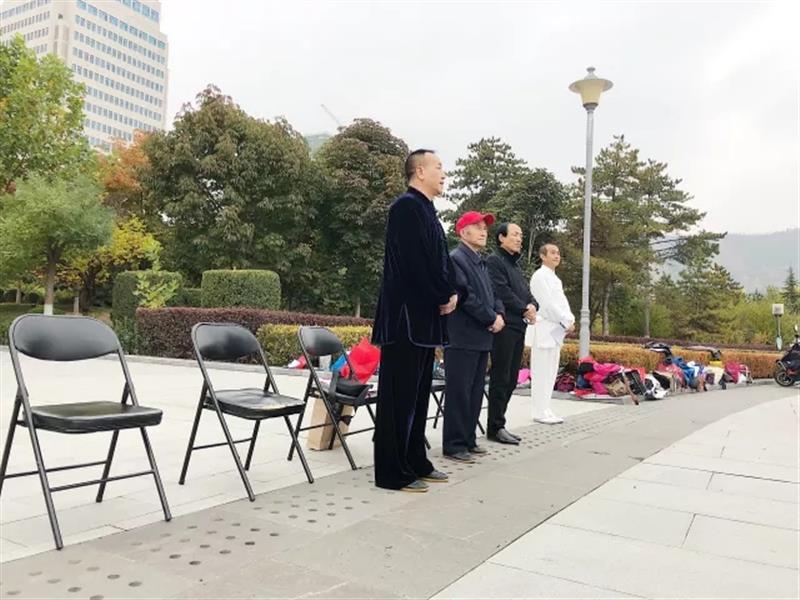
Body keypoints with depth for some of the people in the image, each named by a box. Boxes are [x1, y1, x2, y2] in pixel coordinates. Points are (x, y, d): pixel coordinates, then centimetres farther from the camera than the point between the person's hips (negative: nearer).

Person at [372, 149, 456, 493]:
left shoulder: (425, 209, 20)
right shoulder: (407, 206, -11)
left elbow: (439, 259, 19)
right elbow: (418, 261, -19)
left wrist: (450, 292, 2)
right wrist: (444, 297, -8)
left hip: (423, 316, 10)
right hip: (406, 316, -10)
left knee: (418, 394, 14)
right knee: (399, 395, -4)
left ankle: (415, 463, 24)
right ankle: (393, 473, 4)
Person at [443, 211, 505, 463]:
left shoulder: (481, 263, 20)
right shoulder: (456, 259, -9)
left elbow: (491, 294, 19)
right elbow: (465, 296, -18)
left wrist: (499, 314, -1)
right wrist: (491, 318, -11)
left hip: (481, 338, 9)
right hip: (462, 338, -9)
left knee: (476, 392, 12)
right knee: (459, 393, -5)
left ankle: (468, 440, 21)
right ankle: (454, 445, 2)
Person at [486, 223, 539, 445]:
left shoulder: (515, 264, 23)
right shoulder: (494, 261, -5)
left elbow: (526, 292, 18)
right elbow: (502, 292, -16)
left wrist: (533, 306, -3)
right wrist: (524, 308, -8)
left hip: (518, 327, 9)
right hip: (504, 326, -9)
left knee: (511, 380, 10)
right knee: (501, 379, -5)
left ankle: (498, 424, 17)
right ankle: (495, 427, 2)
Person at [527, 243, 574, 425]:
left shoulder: (554, 278, 20)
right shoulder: (540, 276, -9)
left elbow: (561, 301, 16)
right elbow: (547, 303, -17)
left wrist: (570, 320, -2)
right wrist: (566, 322, -13)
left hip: (555, 331, 9)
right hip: (544, 330, -9)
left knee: (550, 373, 10)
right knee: (541, 373, -5)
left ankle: (546, 410, 17)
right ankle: (540, 413, -1)